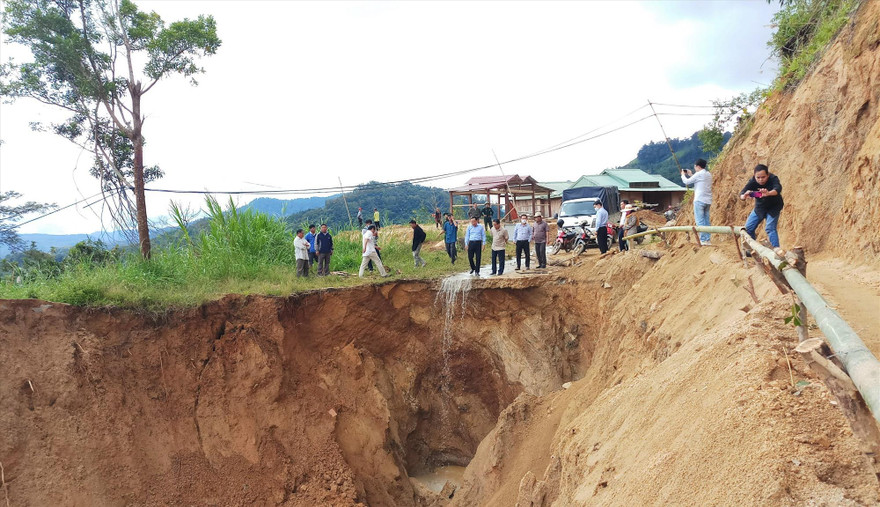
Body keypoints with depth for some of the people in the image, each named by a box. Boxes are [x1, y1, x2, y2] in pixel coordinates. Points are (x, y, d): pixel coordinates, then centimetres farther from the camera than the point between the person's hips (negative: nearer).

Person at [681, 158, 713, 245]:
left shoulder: (699, 174, -9)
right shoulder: (708, 174, 15)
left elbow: (686, 182, -2)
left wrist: (683, 175, 16)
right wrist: (689, 175, 28)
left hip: (700, 200, -8)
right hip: (708, 201, 8)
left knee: (700, 221, -7)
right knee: (706, 221, 9)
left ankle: (703, 240, -10)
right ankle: (707, 239, 8)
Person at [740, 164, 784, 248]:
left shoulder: (773, 179, -29)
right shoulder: (752, 182, -22)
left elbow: (778, 189, -50)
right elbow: (741, 195, -30)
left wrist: (768, 193, -72)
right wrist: (744, 196, -56)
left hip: (774, 207, -4)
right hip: (759, 207, 4)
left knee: (770, 228, -22)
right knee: (748, 227, 4)